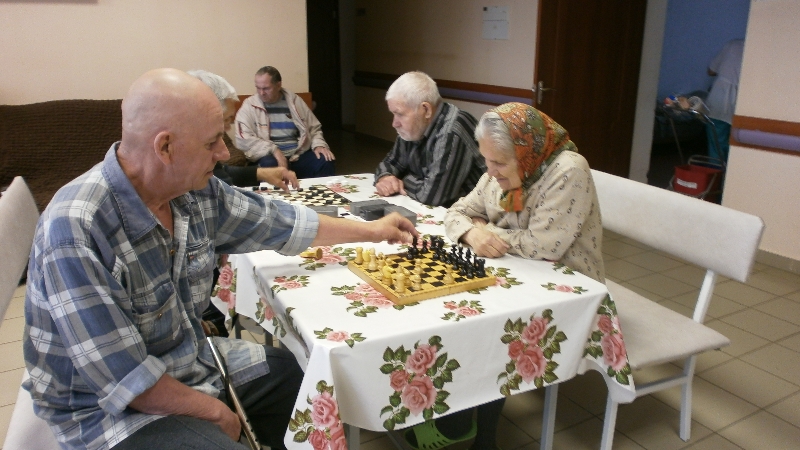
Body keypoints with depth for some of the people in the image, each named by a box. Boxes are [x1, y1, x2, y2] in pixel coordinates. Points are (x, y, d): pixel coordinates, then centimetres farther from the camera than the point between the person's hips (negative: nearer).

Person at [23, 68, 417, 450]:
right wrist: (214, 411, -14)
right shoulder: (77, 231, -31)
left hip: (189, 360, 7)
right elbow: (121, 379, -27)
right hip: (109, 409, -7)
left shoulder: (195, 191, -10)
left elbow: (276, 222, 4)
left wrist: (370, 230, 12)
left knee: (301, 375, 9)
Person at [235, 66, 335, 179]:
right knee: (269, 165, -37)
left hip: (299, 154, 3)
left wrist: (318, 144, -4)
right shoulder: (249, 105, 2)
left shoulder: (294, 100, 11)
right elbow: (243, 140, -9)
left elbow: (314, 128, 18)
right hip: (271, 156, -2)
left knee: (326, 162, -24)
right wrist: (273, 150, -20)